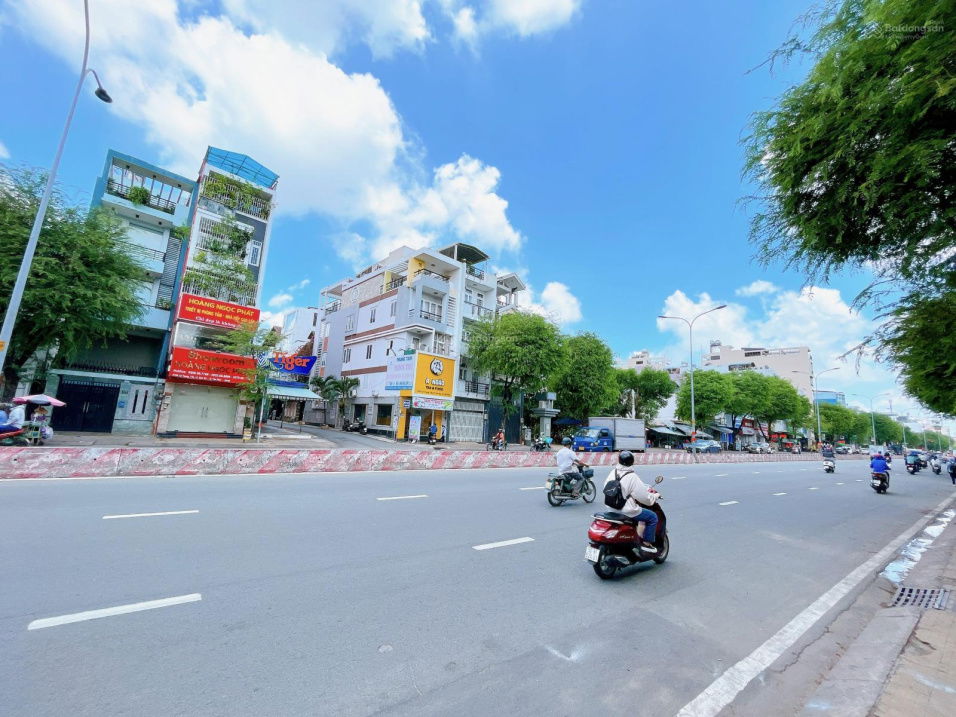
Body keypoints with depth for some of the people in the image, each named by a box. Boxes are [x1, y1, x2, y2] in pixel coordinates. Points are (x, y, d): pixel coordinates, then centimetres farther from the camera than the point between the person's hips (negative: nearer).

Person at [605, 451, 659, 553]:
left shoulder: (613, 472, 0)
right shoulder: (632, 477, -21)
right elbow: (643, 497, -16)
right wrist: (655, 496, 4)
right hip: (627, 510, -8)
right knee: (652, 517, 6)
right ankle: (646, 543, 9)